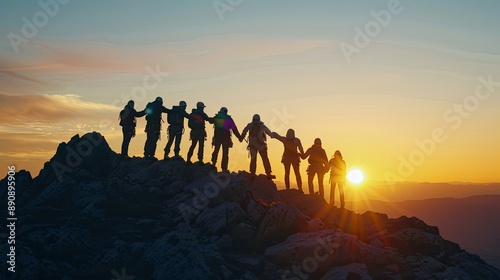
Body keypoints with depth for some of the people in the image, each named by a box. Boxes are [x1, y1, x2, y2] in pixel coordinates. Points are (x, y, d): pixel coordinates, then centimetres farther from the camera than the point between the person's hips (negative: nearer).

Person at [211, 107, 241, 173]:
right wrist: (239, 137, 2)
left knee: (216, 150, 15)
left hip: (217, 136, 3)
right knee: (225, 153, 1)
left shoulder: (216, 117, 5)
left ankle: (213, 164, 6)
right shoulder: (228, 118, -2)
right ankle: (224, 168, -1)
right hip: (226, 137, -2)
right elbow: (234, 129, -3)